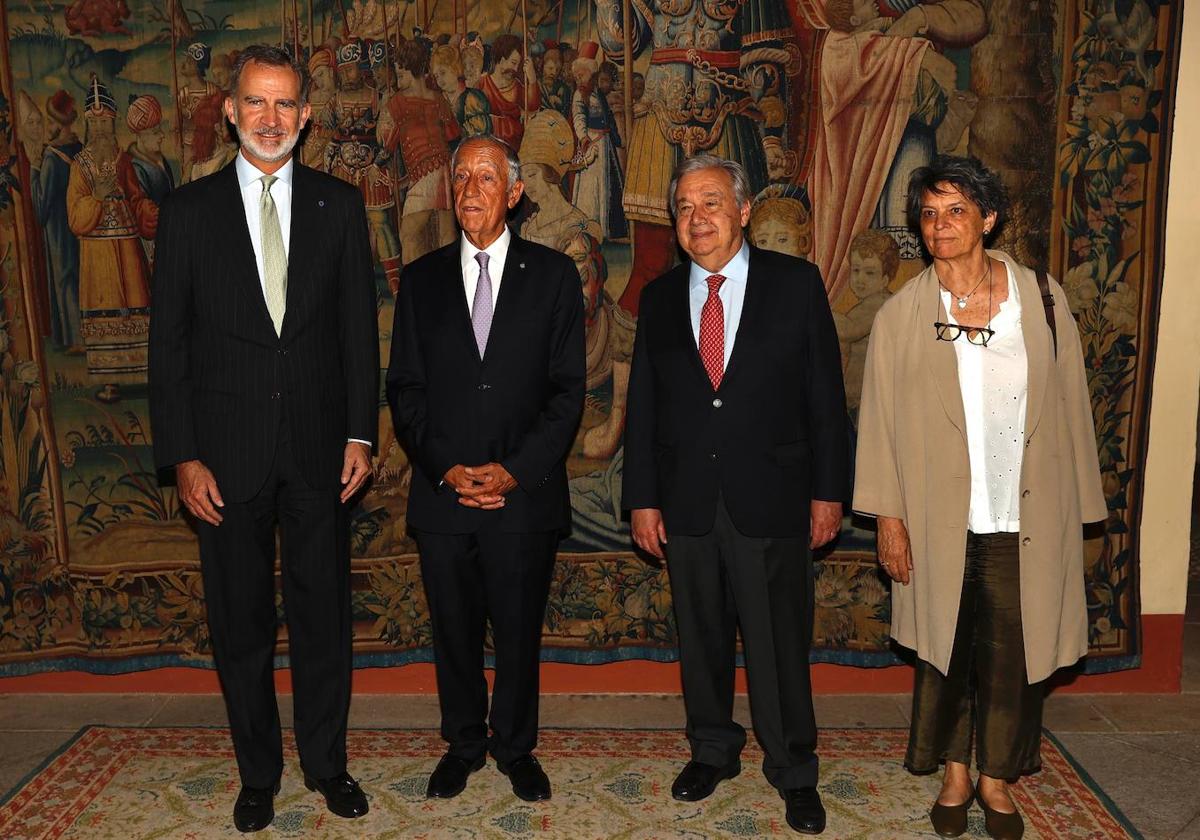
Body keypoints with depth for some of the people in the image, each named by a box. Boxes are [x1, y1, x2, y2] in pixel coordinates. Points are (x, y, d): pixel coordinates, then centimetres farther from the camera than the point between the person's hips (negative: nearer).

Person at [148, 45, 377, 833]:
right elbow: (169, 340, 0)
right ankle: (259, 772, 29)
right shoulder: (190, 208, 1)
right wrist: (182, 457, -6)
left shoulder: (340, 204, 3)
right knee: (240, 621, 11)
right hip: (227, 452, 0)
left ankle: (327, 761, 29)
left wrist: (360, 434, -3)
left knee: (324, 612, 11)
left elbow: (359, 326, 4)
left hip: (318, 449, 1)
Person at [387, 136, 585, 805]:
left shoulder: (553, 274, 1)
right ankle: (464, 743, 33)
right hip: (442, 493, 2)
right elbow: (405, 389, 5)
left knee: (520, 631, 11)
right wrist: (446, 469, -8)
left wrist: (513, 471, -12)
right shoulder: (422, 279, 7)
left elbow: (568, 390, -3)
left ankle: (515, 745, 31)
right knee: (454, 630, 13)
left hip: (525, 493, -1)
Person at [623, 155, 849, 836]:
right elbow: (643, 406, 8)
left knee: (780, 645, 5)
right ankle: (713, 750, 34)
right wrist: (643, 498, 4)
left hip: (771, 498, -2)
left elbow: (825, 394, -1)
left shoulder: (796, 283, -1)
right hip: (686, 500, 3)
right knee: (701, 639, 14)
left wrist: (829, 490, -3)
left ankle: (794, 772, 24)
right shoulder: (660, 298, 7)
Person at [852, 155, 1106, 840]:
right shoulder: (901, 316, -2)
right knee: (944, 651, 12)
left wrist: (1074, 505, 3)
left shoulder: (1043, 300, 0)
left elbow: (1069, 408, 3)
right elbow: (882, 422, -1)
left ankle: (997, 777, 31)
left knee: (1014, 653, 10)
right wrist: (889, 517, -3)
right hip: (940, 521, 0)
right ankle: (955, 775, 32)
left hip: (1026, 522, 1)